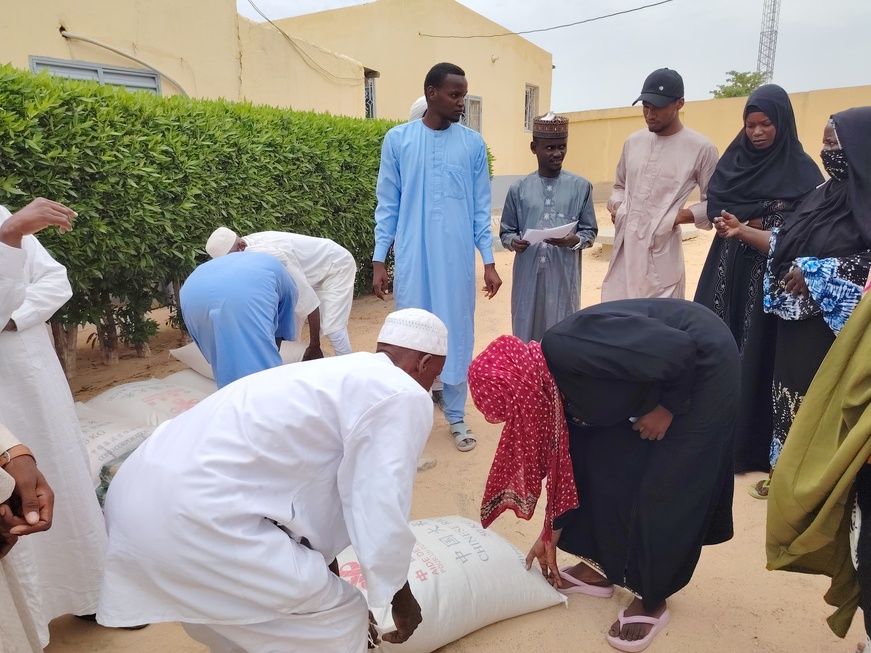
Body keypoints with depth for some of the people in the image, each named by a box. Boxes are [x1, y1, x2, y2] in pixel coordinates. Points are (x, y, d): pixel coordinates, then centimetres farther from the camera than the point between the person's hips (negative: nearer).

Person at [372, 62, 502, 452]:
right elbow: (387, 205, 3)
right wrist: (379, 260, -1)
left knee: (457, 333, 7)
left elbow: (481, 207, 6)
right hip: (412, 257, -1)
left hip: (457, 259, 1)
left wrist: (489, 261, 2)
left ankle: (456, 416, 21)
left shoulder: (473, 143, 4)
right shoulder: (398, 140, 1)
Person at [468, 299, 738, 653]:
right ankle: (603, 567, 22)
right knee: (600, 456, 5)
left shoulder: (566, 349, -34)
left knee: (667, 488, -5)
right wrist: (552, 533, 14)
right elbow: (565, 456, 6)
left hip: (703, 364, -8)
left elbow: (681, 349, -31)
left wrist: (667, 407, -16)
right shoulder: (550, 384, -6)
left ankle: (653, 600, 14)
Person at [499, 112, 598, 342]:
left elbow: (590, 231, 6)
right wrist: (513, 242, -13)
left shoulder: (581, 187, 4)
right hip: (528, 274, 1)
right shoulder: (519, 189, 4)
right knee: (526, 336, 5)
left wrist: (574, 240, -15)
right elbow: (506, 231, 9)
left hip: (564, 275, 0)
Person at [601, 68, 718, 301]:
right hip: (623, 249, 5)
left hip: (661, 253, -4)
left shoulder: (701, 148, -3)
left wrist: (680, 217, -13)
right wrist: (616, 207, 4)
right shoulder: (633, 142, 11)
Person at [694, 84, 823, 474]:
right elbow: (714, 204, 1)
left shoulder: (802, 171, -3)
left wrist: (754, 224, -18)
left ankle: (748, 442, 10)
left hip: (769, 274, -4)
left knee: (755, 351, -1)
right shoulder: (735, 158, 10)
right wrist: (757, 217, -13)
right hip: (727, 267, 4)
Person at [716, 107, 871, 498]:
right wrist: (742, 231, 9)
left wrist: (817, 272, -20)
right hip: (799, 323, 8)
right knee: (793, 395, 13)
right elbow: (788, 243, 14)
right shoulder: (825, 195, 12)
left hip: (838, 327, -7)